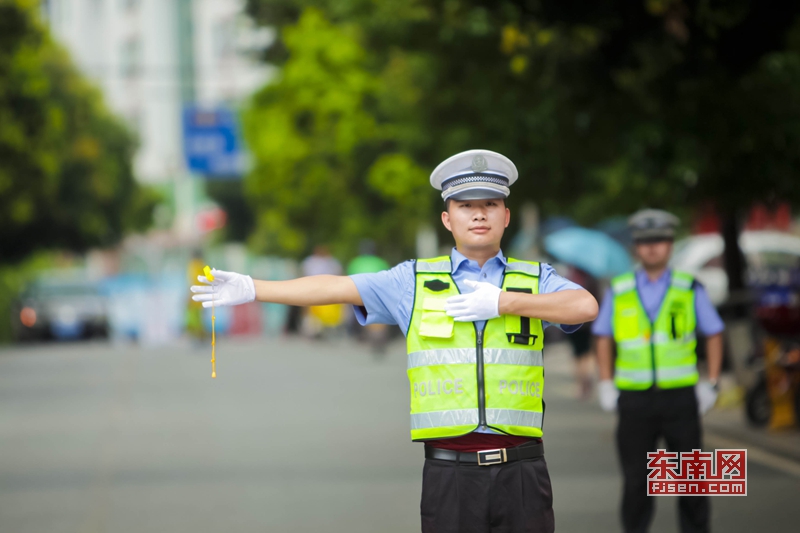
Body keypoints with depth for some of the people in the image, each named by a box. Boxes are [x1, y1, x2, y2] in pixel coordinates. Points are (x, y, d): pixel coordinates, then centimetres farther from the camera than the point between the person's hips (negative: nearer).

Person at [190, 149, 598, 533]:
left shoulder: (534, 279, 11)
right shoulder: (414, 282, 11)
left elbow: (585, 306, -7)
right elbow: (335, 289, 6)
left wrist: (503, 302, -9)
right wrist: (252, 289, 1)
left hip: (519, 471, 0)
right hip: (449, 471, 0)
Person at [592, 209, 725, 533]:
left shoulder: (690, 290, 3)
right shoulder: (619, 292, 6)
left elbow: (714, 335, 9)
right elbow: (603, 339, 13)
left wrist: (711, 385, 2)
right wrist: (606, 386, 5)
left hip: (680, 397, 0)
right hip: (635, 399, 1)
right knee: (636, 479, 2)